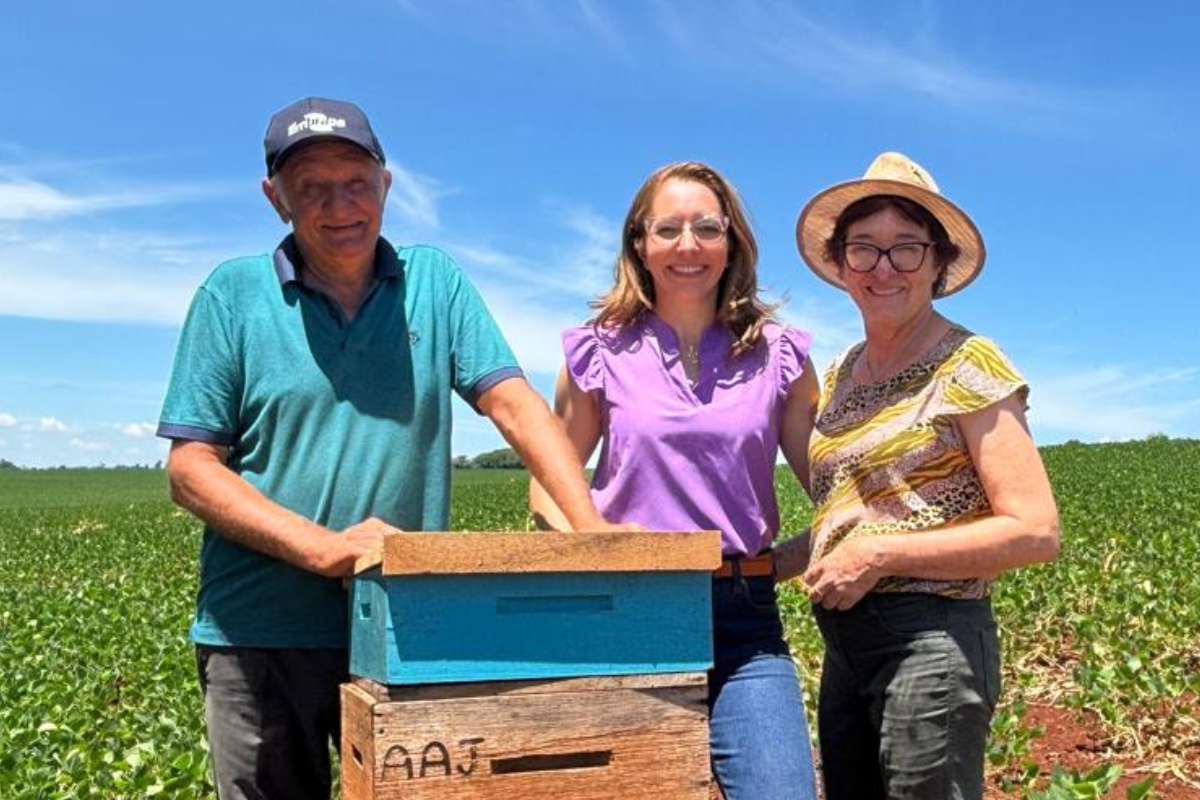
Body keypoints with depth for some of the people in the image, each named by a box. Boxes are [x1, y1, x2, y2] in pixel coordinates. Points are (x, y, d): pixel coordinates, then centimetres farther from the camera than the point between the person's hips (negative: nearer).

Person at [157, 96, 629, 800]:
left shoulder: (436, 282, 5)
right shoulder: (233, 294, 0)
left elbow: (516, 405, -3)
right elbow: (191, 467, -4)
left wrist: (594, 532, -17)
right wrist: (321, 546, -17)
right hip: (260, 633, -1)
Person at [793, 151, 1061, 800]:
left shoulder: (967, 367, -7)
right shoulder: (840, 375, 13)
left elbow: (1036, 532, -14)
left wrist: (878, 556, -16)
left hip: (933, 638, -7)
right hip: (844, 642, 7)